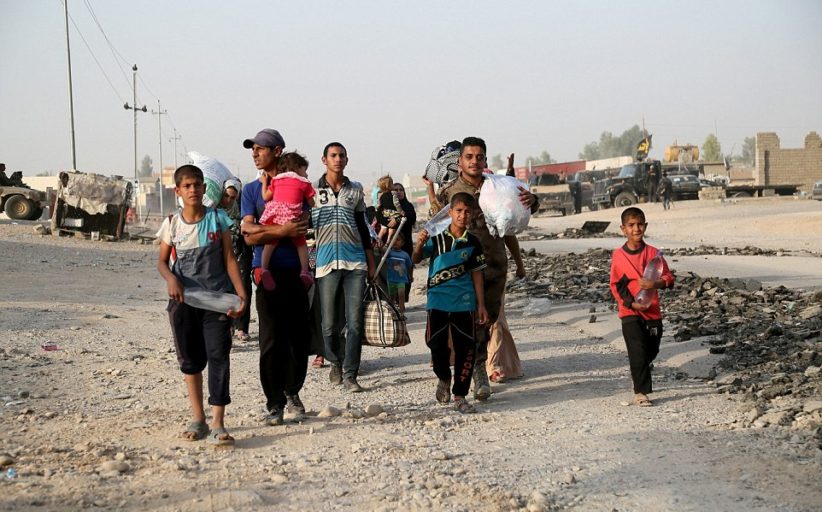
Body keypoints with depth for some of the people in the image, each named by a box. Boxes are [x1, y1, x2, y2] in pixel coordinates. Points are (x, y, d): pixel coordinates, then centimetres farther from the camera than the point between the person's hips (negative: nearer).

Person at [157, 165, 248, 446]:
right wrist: (171, 278, -15)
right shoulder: (172, 224, 3)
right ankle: (198, 419, 21)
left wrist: (241, 293, -11)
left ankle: (218, 424, -13)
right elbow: (162, 261, 8)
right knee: (190, 360, 9)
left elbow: (229, 258, -1)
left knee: (218, 357, -10)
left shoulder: (218, 219, -1)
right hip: (183, 299, 2)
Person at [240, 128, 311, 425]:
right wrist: (283, 230, -16)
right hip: (268, 273, -1)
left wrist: (262, 229, -9)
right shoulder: (251, 190, 10)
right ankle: (274, 403, 4)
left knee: (300, 337, 5)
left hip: (295, 271, 1)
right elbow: (250, 235, -2)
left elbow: (302, 230, 0)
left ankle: (292, 393, 23)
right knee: (272, 340, -3)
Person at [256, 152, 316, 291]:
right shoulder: (304, 182, 15)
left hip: (274, 210, 3)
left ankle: (263, 268, -6)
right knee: (301, 242, 9)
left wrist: (264, 182, 31)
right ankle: (304, 271, 1)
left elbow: (266, 197, 17)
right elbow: (312, 204, 15)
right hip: (292, 213, -3)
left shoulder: (275, 179, 22)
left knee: (271, 241, 9)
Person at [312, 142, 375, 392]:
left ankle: (350, 374, 0)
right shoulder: (313, 190, 6)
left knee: (355, 322, -4)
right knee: (329, 323, 2)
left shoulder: (356, 190, 13)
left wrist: (371, 263, 14)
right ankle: (336, 363, 26)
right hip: (326, 262, -1)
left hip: (355, 262, 2)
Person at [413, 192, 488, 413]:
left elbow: (477, 274, 8)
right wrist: (419, 244, -28)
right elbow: (417, 259, -6)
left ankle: (459, 395, 13)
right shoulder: (437, 238, -1)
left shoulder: (473, 243, 3)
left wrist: (481, 304, 6)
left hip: (464, 302, 1)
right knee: (437, 345, 1)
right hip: (438, 300, -1)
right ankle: (443, 378, 31)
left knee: (465, 349, 0)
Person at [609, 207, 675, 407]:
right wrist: (631, 303, -12)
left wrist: (655, 283, -22)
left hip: (652, 310, 3)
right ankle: (640, 392, -5)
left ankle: (637, 374, 44)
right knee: (638, 351, -12)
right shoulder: (618, 256, -4)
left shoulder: (653, 253, -1)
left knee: (651, 351, 15)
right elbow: (615, 285, 0)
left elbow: (668, 278, 0)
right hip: (630, 312, -3)